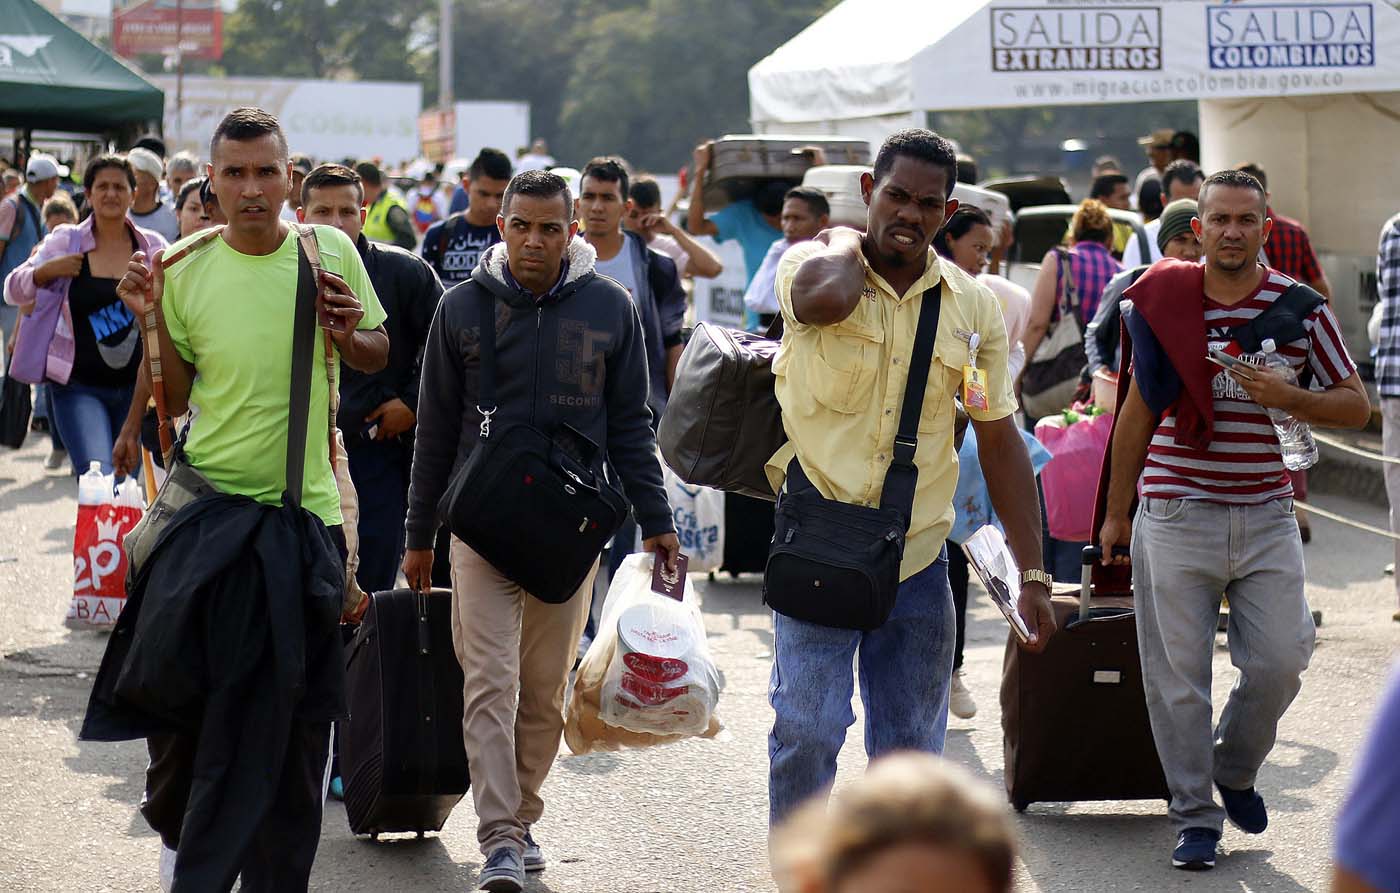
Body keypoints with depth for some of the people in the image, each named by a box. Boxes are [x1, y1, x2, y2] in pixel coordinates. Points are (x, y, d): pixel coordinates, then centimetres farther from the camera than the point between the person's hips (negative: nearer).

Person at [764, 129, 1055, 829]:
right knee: (807, 730, -11)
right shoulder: (815, 265, -5)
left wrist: (1033, 575, 7)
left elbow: (999, 441, 10)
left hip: (918, 560, 4)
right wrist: (846, 237, -9)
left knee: (912, 748, 8)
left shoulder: (971, 306, 6)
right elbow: (825, 294, -32)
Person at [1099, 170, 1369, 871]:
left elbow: (1356, 406, 4)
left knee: (1279, 663, -2)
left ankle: (1235, 770, 26)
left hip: (1265, 516, 1)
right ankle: (1194, 816, 11)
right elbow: (1138, 412, 10)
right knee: (1178, 673, -1)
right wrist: (1116, 512, 13)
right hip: (1175, 516, -1)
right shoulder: (1163, 301, 1)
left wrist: (1287, 397, -15)